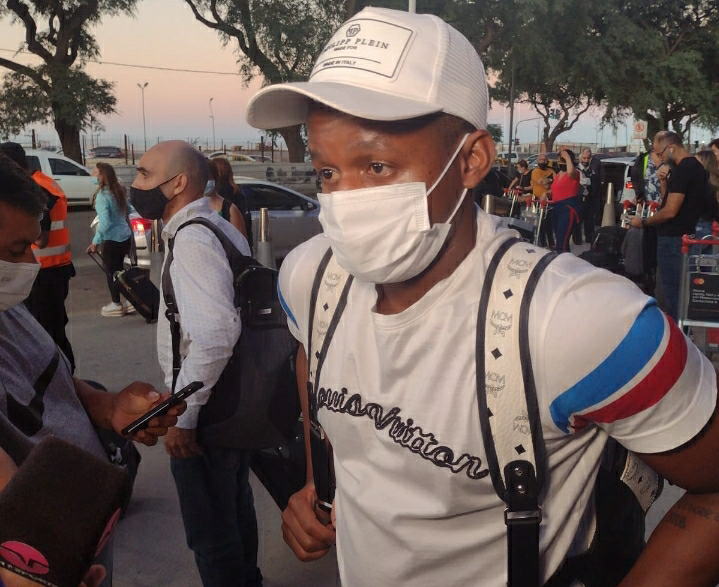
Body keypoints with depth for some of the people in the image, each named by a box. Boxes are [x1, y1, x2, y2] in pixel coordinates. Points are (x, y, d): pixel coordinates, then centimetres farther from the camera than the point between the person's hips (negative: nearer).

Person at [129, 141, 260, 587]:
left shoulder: (192, 239, -22)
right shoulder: (220, 228, 8)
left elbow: (215, 334, -33)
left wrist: (182, 414, -25)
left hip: (207, 413, -10)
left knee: (211, 531, 8)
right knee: (236, 508, 26)